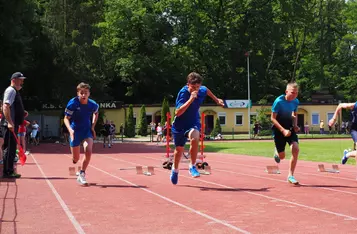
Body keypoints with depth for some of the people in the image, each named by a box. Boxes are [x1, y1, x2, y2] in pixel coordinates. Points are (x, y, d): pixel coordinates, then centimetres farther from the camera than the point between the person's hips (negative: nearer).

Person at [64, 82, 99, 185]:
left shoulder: (93, 105, -11)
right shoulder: (72, 103, -20)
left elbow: (95, 113, 14)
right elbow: (66, 118, -14)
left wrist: (93, 126, 5)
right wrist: (70, 129, -32)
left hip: (87, 130, 2)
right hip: (75, 131, -1)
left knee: (88, 151, -24)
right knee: (76, 158, 7)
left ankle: (81, 175, -8)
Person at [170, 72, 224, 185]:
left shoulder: (202, 90, -12)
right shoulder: (183, 93, -26)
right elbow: (177, 113, -37)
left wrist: (216, 99, 22)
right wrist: (190, 99, -42)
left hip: (193, 123, 2)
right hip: (180, 125, -2)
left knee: (195, 138, -32)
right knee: (179, 149, 16)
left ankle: (192, 166, -16)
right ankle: (175, 169, 47)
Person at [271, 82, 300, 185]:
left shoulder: (296, 102, -5)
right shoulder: (279, 101, -21)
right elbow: (273, 118, -20)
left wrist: (295, 125, -4)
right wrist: (283, 130, -29)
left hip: (289, 127, 4)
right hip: (279, 129, -4)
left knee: (295, 149, -18)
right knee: (282, 156, 3)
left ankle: (290, 176, -8)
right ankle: (277, 152, 45)